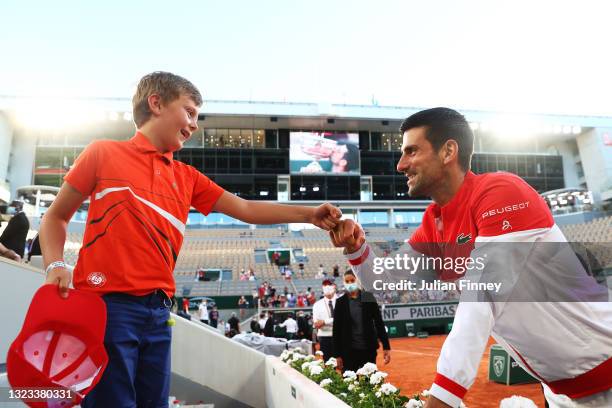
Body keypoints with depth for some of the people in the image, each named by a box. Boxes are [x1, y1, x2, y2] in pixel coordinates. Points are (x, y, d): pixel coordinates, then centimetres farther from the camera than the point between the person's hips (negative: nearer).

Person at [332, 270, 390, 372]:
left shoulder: (368, 298, 1)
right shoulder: (341, 302, 0)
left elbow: (379, 323, 3)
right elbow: (336, 329, 1)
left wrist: (386, 346, -2)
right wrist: (337, 354, -2)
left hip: (369, 349, 1)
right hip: (348, 351, 0)